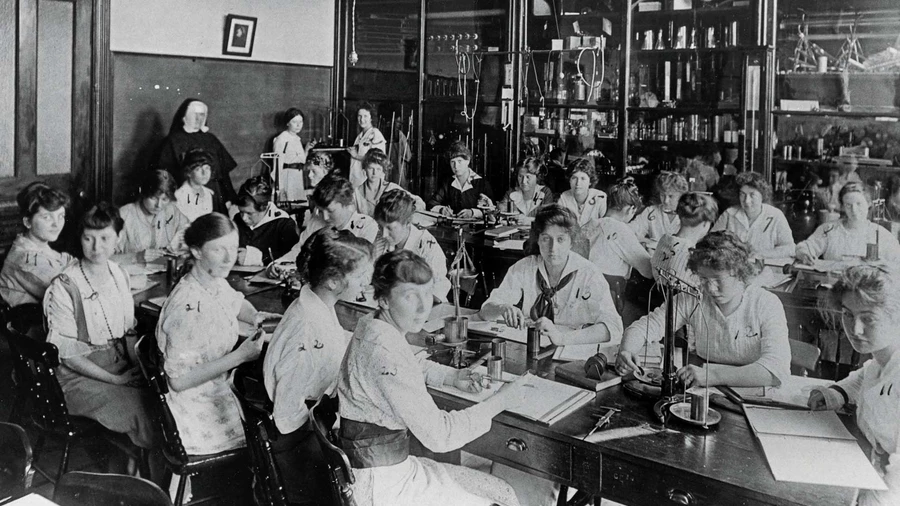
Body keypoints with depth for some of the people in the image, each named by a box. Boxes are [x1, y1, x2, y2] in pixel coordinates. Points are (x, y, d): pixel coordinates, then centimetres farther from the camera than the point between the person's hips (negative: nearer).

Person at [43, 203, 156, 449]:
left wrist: (137, 364, -6)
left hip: (122, 366, 6)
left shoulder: (119, 274, 5)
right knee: (144, 412, -24)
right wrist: (115, 380, -16)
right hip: (81, 376, -6)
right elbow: (66, 353, -13)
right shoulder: (63, 288, -15)